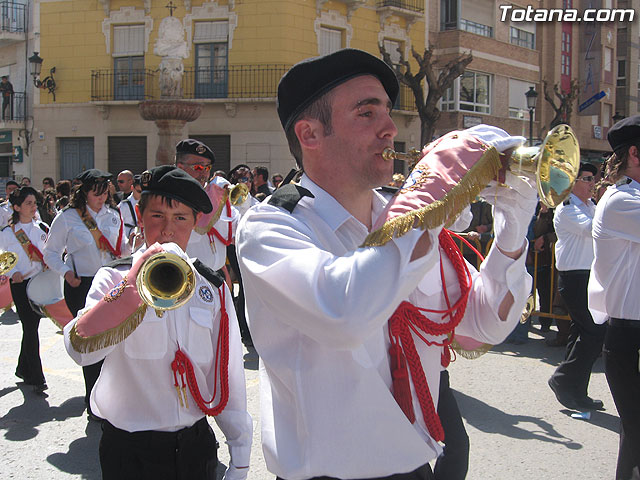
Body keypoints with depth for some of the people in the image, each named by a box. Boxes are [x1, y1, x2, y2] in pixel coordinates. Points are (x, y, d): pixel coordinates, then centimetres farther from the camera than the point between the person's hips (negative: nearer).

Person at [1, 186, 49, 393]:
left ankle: (23, 369, 29)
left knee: (32, 327, 11)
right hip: (21, 285, -4)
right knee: (30, 330, -7)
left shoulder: (42, 228, 8)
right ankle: (37, 378, -3)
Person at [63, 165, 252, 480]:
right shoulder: (114, 279, -4)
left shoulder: (212, 288, 2)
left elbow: (229, 373, 5)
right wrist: (134, 282, -27)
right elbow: (79, 347, -22)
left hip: (195, 446, 2)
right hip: (130, 451, -2)